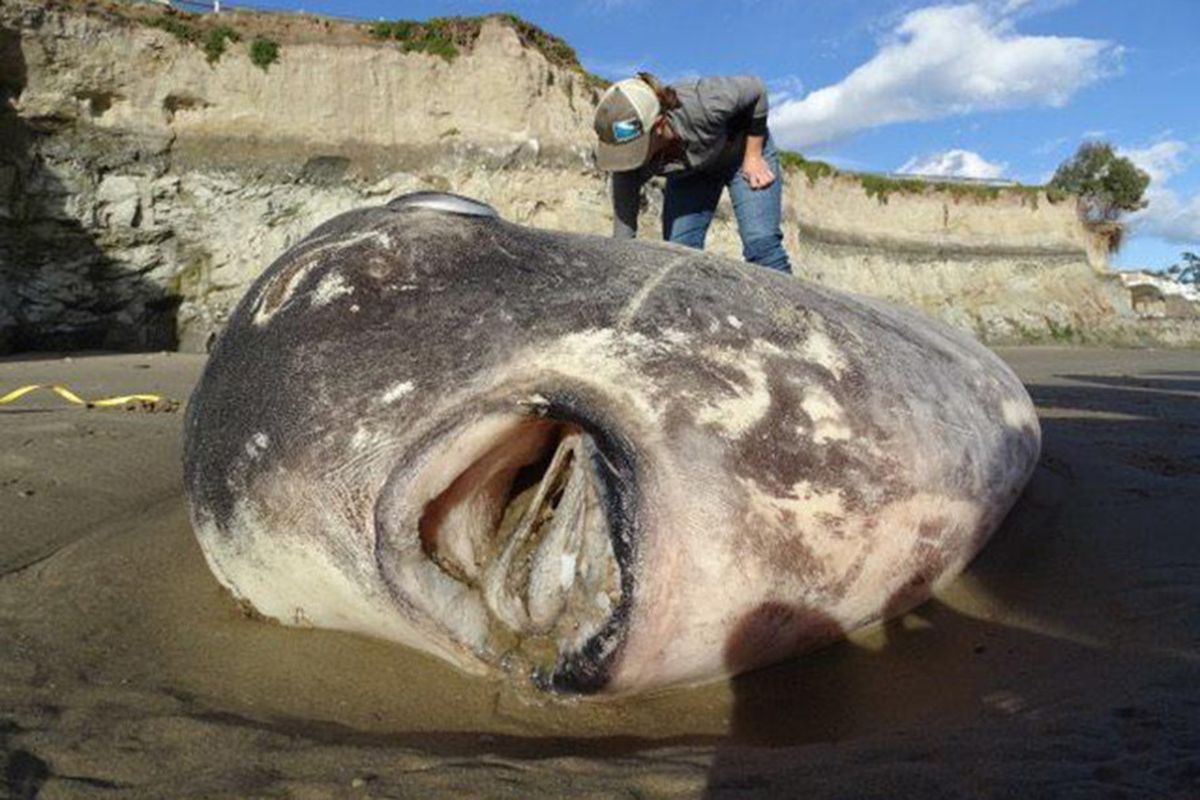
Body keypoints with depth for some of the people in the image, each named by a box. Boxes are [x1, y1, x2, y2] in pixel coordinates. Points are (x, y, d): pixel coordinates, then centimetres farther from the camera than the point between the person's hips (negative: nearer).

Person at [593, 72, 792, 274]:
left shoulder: (700, 107, -41)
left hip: (740, 150, -3)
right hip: (689, 174, 3)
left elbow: (755, 88, -21)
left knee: (760, 243, -17)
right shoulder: (629, 160, -31)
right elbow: (622, 237, -28)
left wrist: (753, 157, -18)